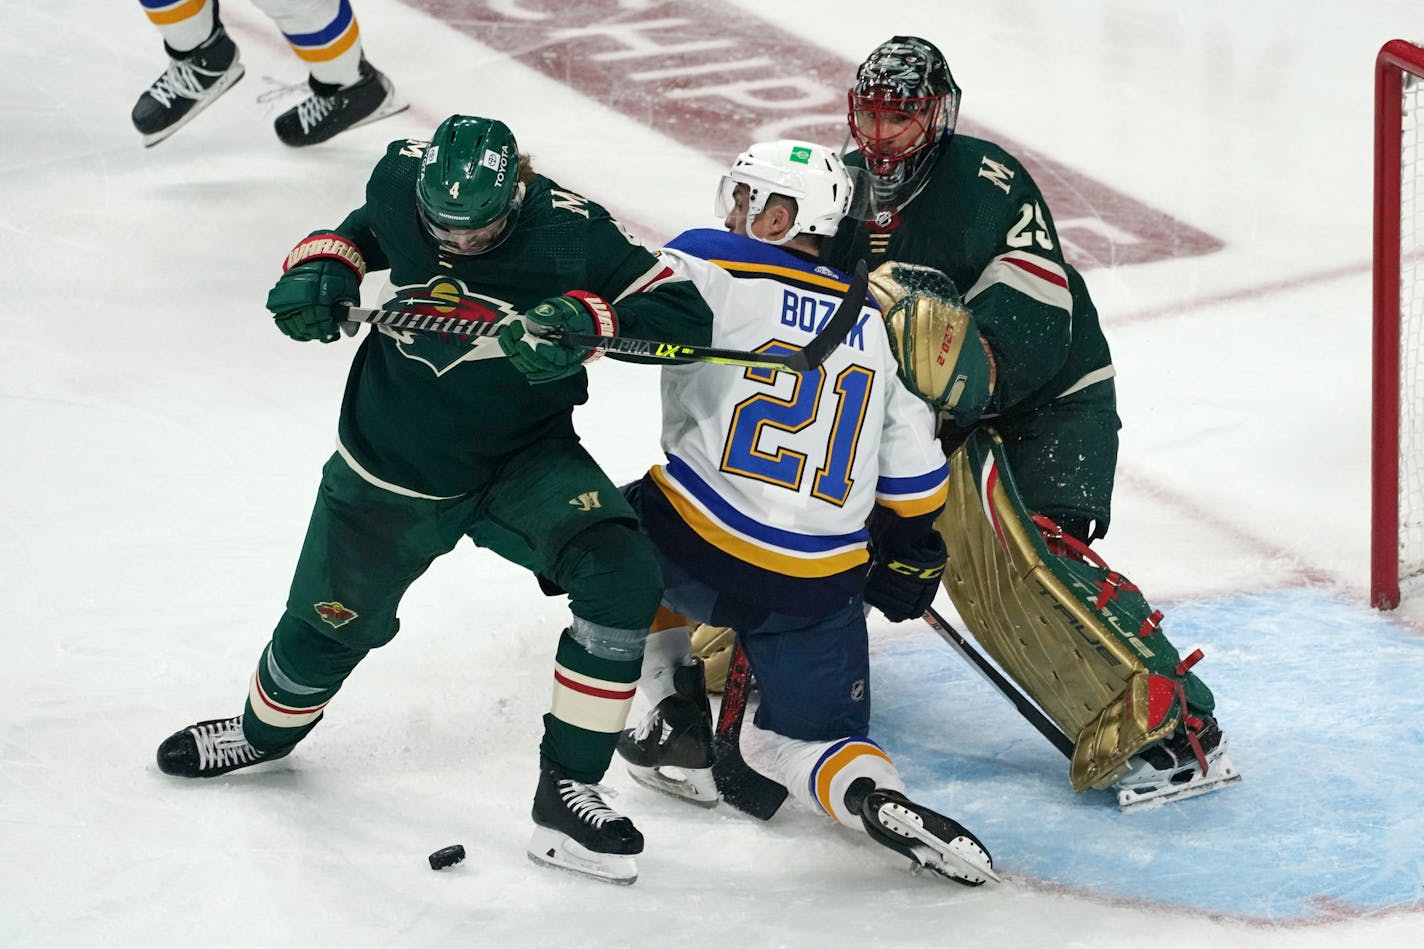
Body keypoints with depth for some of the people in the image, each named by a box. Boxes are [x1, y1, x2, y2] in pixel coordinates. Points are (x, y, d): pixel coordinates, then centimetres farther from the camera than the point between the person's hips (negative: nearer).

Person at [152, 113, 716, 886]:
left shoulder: (569, 235, -27)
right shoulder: (402, 179, -17)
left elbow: (686, 314, -22)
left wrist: (588, 318, -37)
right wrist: (324, 266, -12)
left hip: (524, 461, -2)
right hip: (390, 466, 2)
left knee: (621, 575, -25)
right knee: (330, 621, 14)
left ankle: (567, 792, -15)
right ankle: (266, 730, 51)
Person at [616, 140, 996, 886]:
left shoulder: (713, 267, -1)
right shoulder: (879, 322, 14)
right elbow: (911, 467, 16)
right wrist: (908, 560, 28)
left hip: (698, 544, -3)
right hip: (819, 587, 4)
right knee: (818, 740, 18)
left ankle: (675, 733, 22)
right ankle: (873, 797, -19)